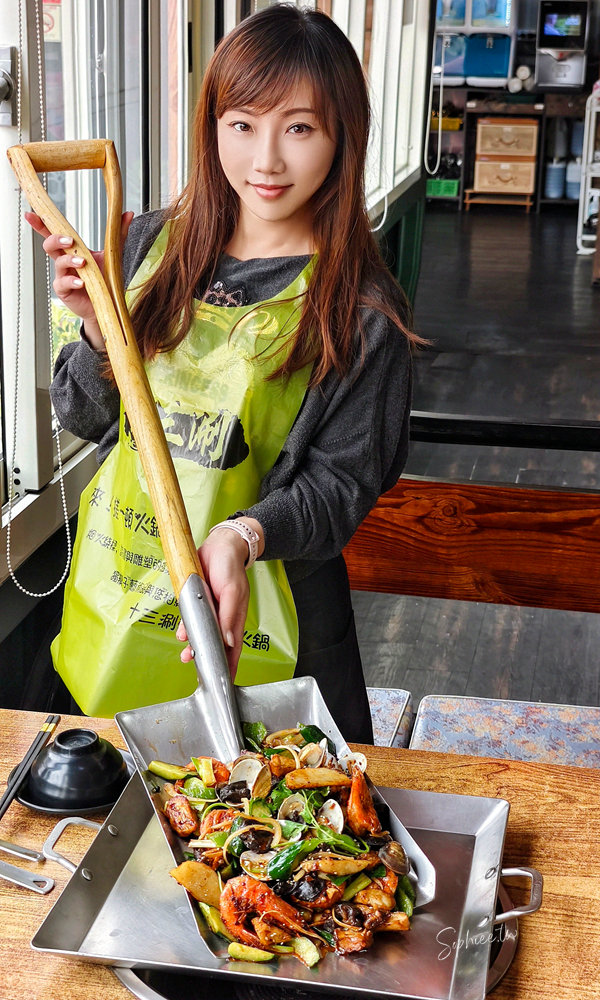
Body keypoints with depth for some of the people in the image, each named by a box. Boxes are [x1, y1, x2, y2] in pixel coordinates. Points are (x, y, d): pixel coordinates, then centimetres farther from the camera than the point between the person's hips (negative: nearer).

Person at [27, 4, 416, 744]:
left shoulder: (360, 309, -13)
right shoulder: (153, 246, 0)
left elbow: (343, 481, -11)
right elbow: (86, 417, 5)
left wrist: (245, 533, -29)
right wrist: (98, 329, -15)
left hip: (246, 624, -4)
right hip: (110, 594, 4)